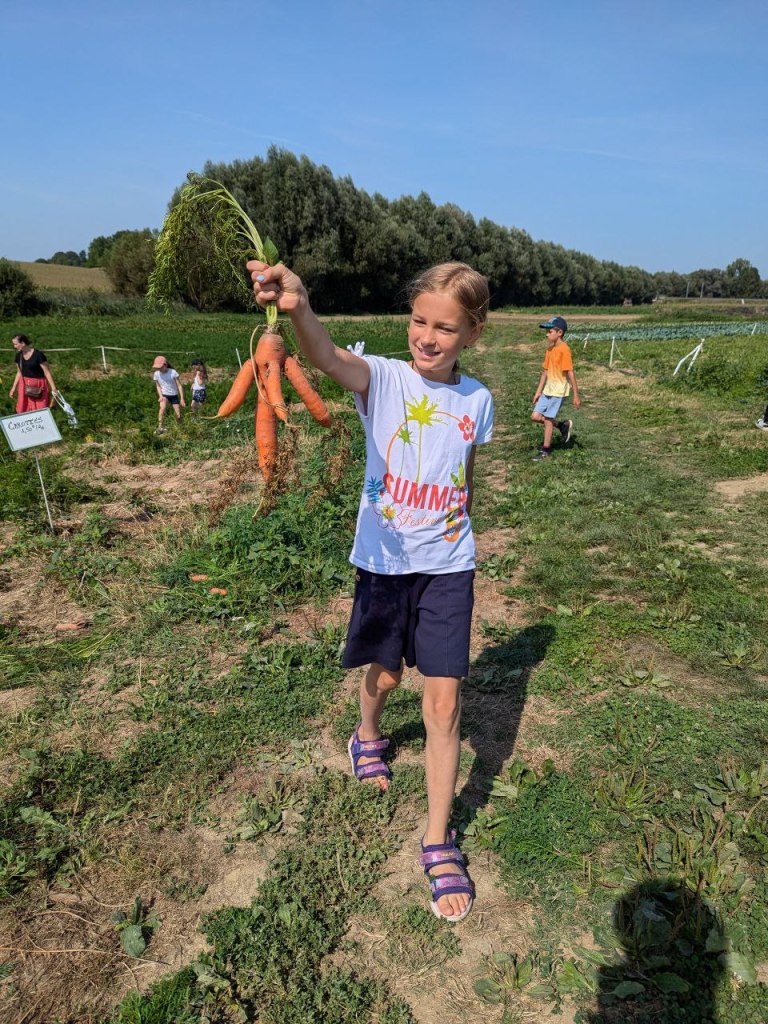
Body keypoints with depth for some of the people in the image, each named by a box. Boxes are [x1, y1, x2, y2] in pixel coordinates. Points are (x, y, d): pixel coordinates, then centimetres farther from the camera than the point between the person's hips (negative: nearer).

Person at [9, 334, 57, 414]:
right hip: (25, 386, 6)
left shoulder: (38, 354, -16)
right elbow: (19, 372, 15)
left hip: (38, 386, -6)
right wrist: (14, 388, 17)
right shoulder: (19, 355, 3)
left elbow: (47, 372, -14)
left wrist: (53, 389, -16)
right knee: (22, 410, 8)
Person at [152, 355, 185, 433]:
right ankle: (160, 428, -26)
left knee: (178, 416, -1)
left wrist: (182, 398, -12)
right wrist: (160, 396, -9)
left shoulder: (173, 372, -16)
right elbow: (158, 386, 7)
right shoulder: (156, 374, -7)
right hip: (164, 395, 1)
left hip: (174, 396, -1)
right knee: (162, 408, -32)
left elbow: (179, 385, -10)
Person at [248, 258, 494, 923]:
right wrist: (298, 308, -56)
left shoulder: (477, 400, -2)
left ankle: (438, 841, 19)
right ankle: (368, 736, 55)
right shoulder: (383, 378, -12)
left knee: (444, 702, 0)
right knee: (385, 676, 18)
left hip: (447, 566, 1)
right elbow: (330, 358, -36)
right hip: (384, 560, -1)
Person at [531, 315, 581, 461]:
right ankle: (563, 425, 23)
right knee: (535, 416, 5)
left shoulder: (564, 349, -17)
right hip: (547, 389, 8)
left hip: (559, 390, -8)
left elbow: (570, 373, -17)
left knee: (547, 419, -2)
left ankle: (545, 450, 12)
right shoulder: (549, 349, 8)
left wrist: (576, 395, -17)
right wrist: (538, 391, 14)